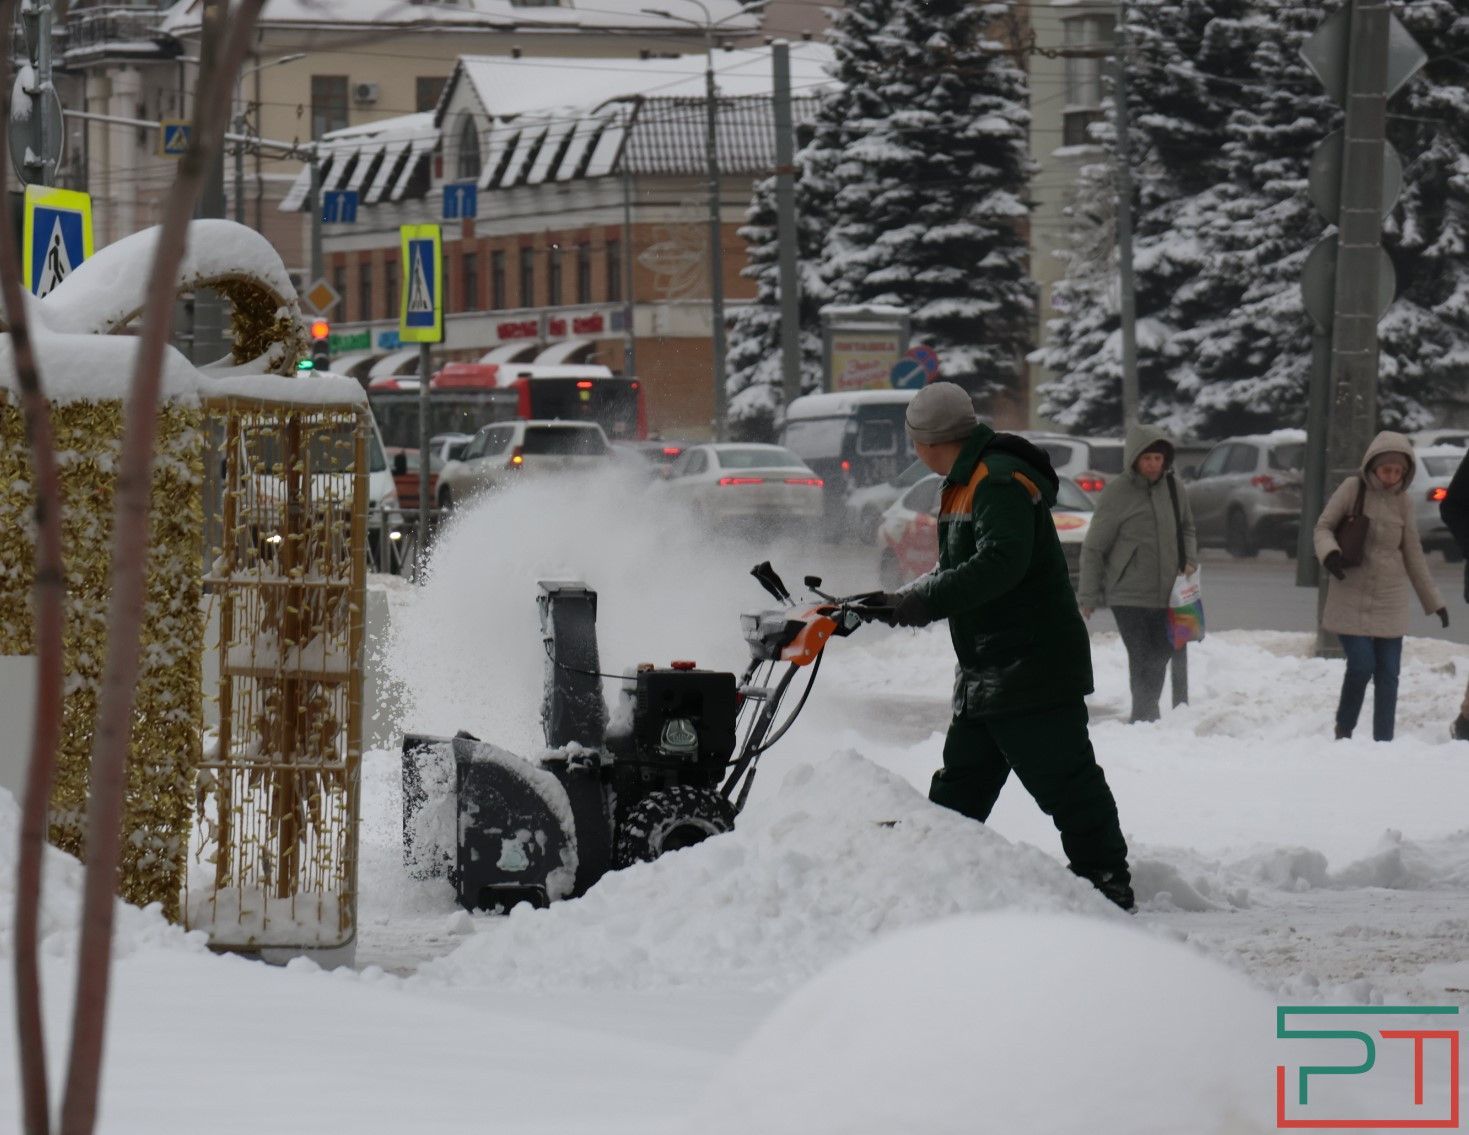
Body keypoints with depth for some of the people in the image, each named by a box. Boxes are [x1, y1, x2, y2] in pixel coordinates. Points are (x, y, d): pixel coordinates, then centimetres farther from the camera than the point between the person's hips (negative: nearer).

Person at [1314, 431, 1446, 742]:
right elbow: (1323, 527, 1)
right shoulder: (1353, 489, -4)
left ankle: (1383, 741, 6)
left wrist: (1434, 601, 16)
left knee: (1388, 674, 0)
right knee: (1361, 665, -14)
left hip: (1390, 601, 4)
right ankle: (1343, 730, 6)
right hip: (1352, 598, -4)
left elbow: (1413, 554, 14)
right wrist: (1330, 553, -22)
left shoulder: (1402, 503, 7)